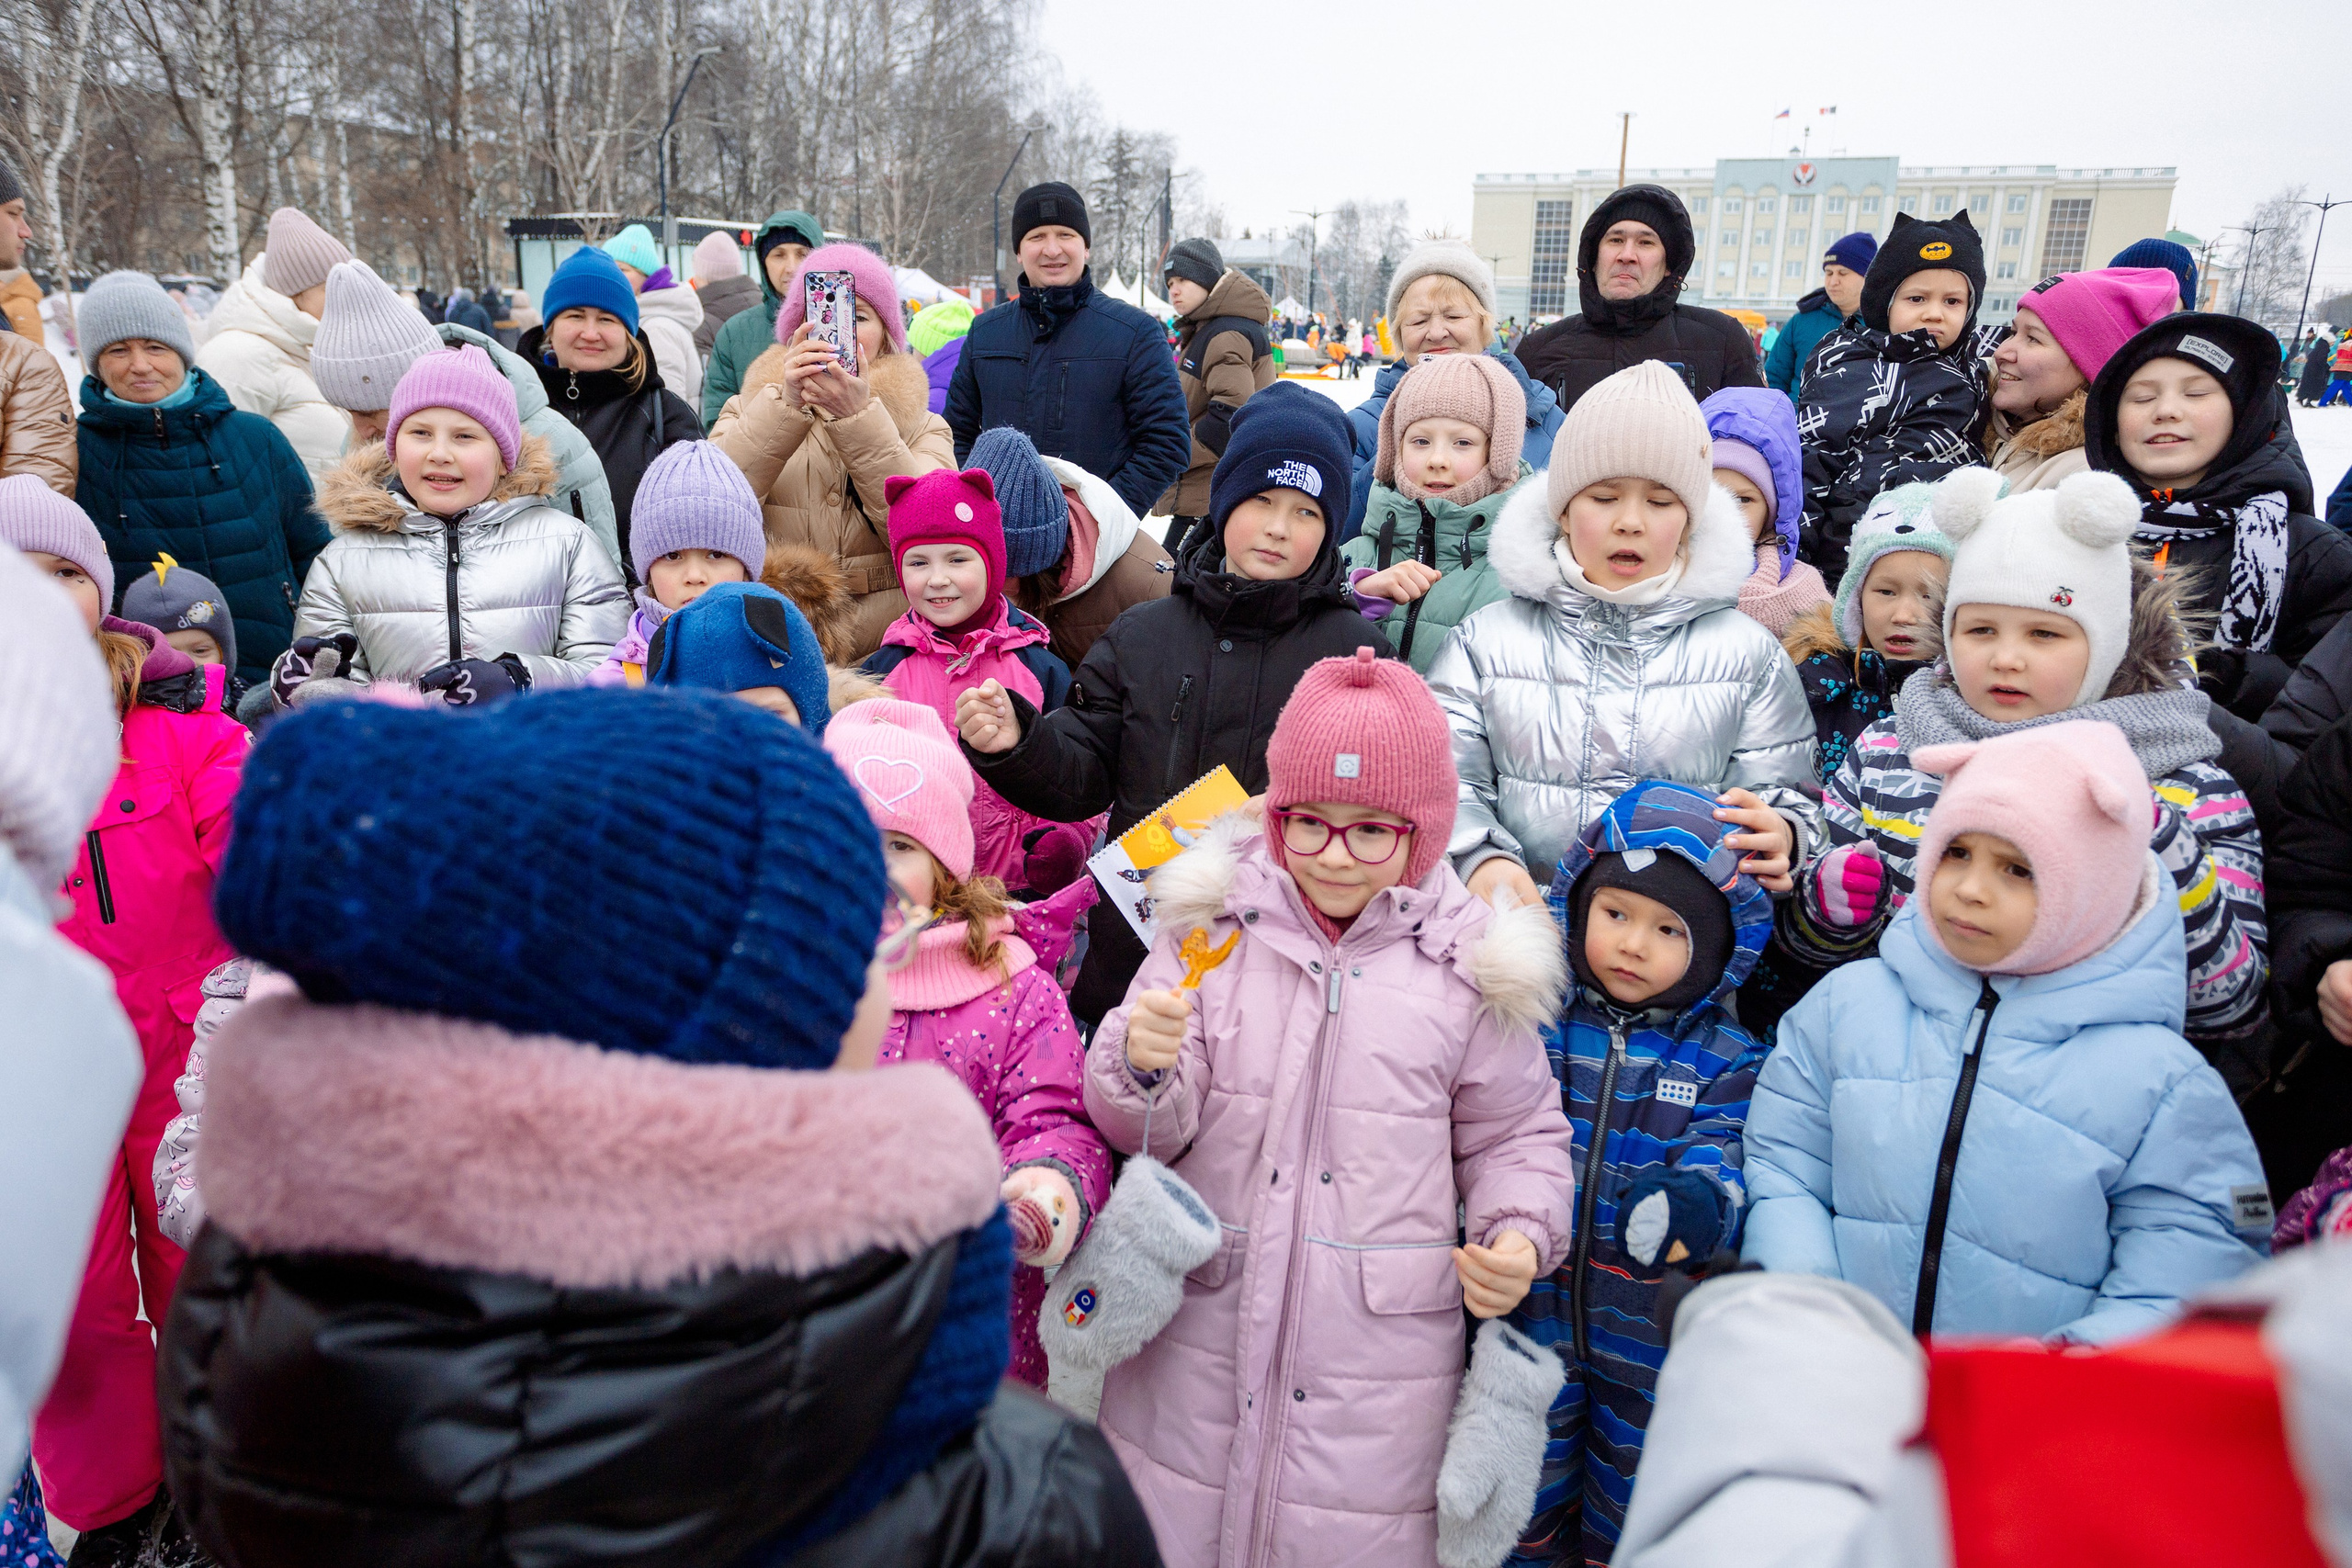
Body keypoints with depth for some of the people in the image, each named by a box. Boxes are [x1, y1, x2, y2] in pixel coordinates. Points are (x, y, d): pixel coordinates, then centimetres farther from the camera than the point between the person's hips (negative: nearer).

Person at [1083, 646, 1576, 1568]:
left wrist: (1521, 1236, -8)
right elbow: (1147, 1131, -1)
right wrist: (1140, 1067, -21)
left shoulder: (1468, 963, 0)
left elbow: (1515, 1134, 10)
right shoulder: (1213, 926, 0)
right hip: (1197, 1346, 1)